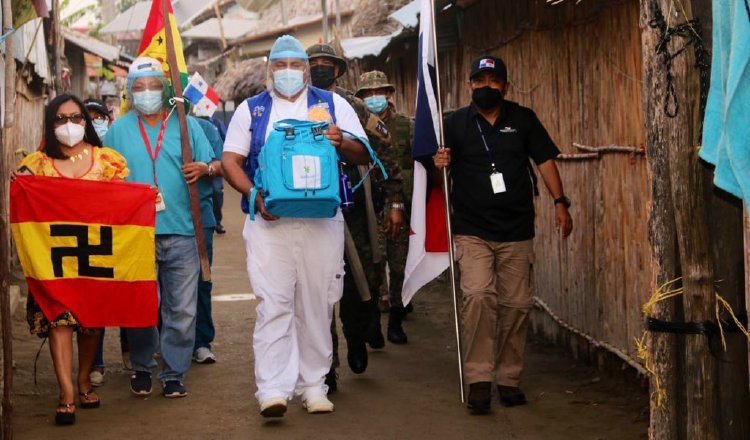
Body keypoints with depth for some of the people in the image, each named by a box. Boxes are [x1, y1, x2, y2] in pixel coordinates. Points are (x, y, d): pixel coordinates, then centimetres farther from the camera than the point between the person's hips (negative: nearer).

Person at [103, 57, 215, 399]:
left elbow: (212, 165, 9)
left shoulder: (186, 125, 10)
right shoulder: (119, 129, 12)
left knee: (181, 309, 0)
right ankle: (142, 368, 21)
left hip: (181, 233, 0)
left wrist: (203, 169, -14)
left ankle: (174, 373, 10)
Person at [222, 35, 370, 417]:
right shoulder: (251, 110, 12)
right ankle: (272, 389, -9)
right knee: (273, 303, -8)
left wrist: (342, 143, -16)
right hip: (269, 222, -1)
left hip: (322, 222, 1)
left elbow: (364, 156, 7)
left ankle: (313, 384, 15)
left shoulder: (332, 105, 12)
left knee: (317, 305, 5)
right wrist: (256, 196, -9)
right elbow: (230, 162, 7)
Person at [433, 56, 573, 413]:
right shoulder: (455, 123, 6)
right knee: (478, 296, -19)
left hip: (517, 232, 2)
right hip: (472, 231, -2)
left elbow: (545, 160, 9)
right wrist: (439, 165, -17)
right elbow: (441, 173, 7)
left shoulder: (523, 119, 10)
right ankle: (479, 379, -14)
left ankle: (508, 378, 14)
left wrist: (559, 202, -1)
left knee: (516, 304, 2)